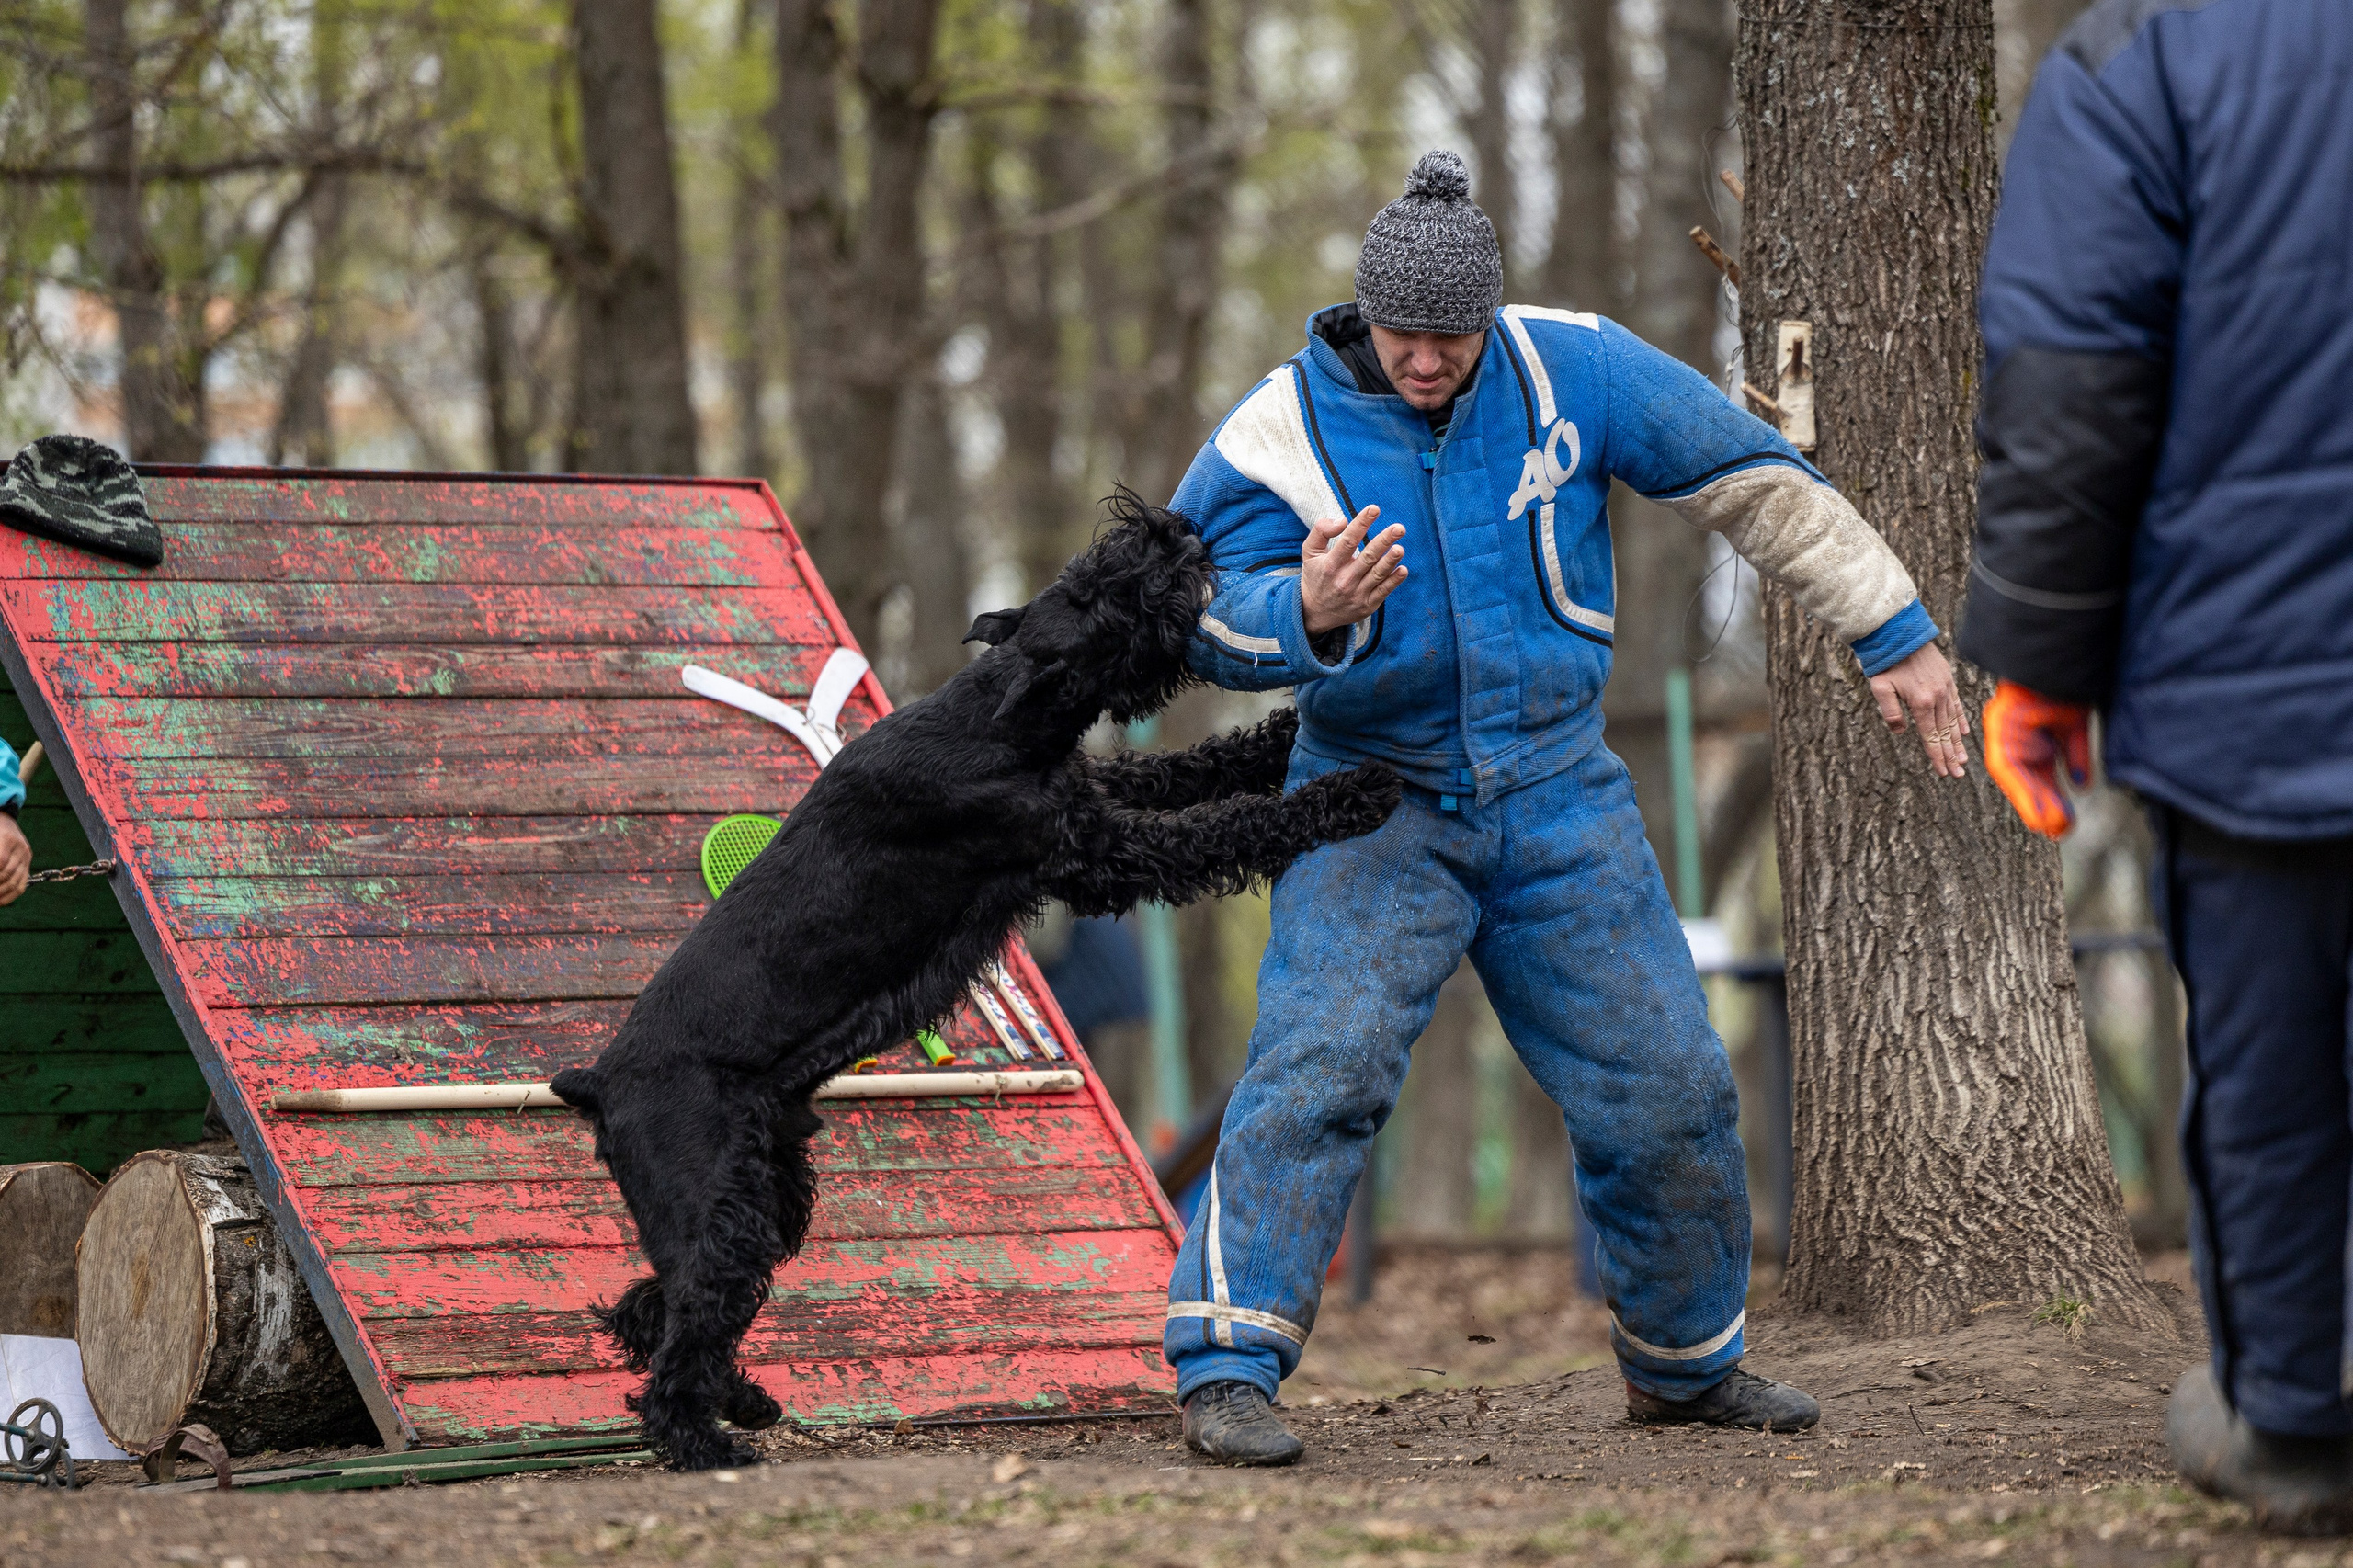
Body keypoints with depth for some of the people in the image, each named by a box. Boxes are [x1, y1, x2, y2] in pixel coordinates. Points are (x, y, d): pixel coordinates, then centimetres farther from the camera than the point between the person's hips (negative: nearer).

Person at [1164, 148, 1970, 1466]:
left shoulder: (1573, 371, -7)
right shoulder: (1285, 431, -12)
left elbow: (1759, 484, 0)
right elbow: (1214, 625, -17)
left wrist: (1894, 631, 2)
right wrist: (1308, 613, -40)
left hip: (1559, 794, 3)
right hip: (1381, 803, -3)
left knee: (1669, 1086, 6)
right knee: (1324, 1060, -23)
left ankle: (1686, 1362, 27)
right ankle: (1228, 1367, -22)